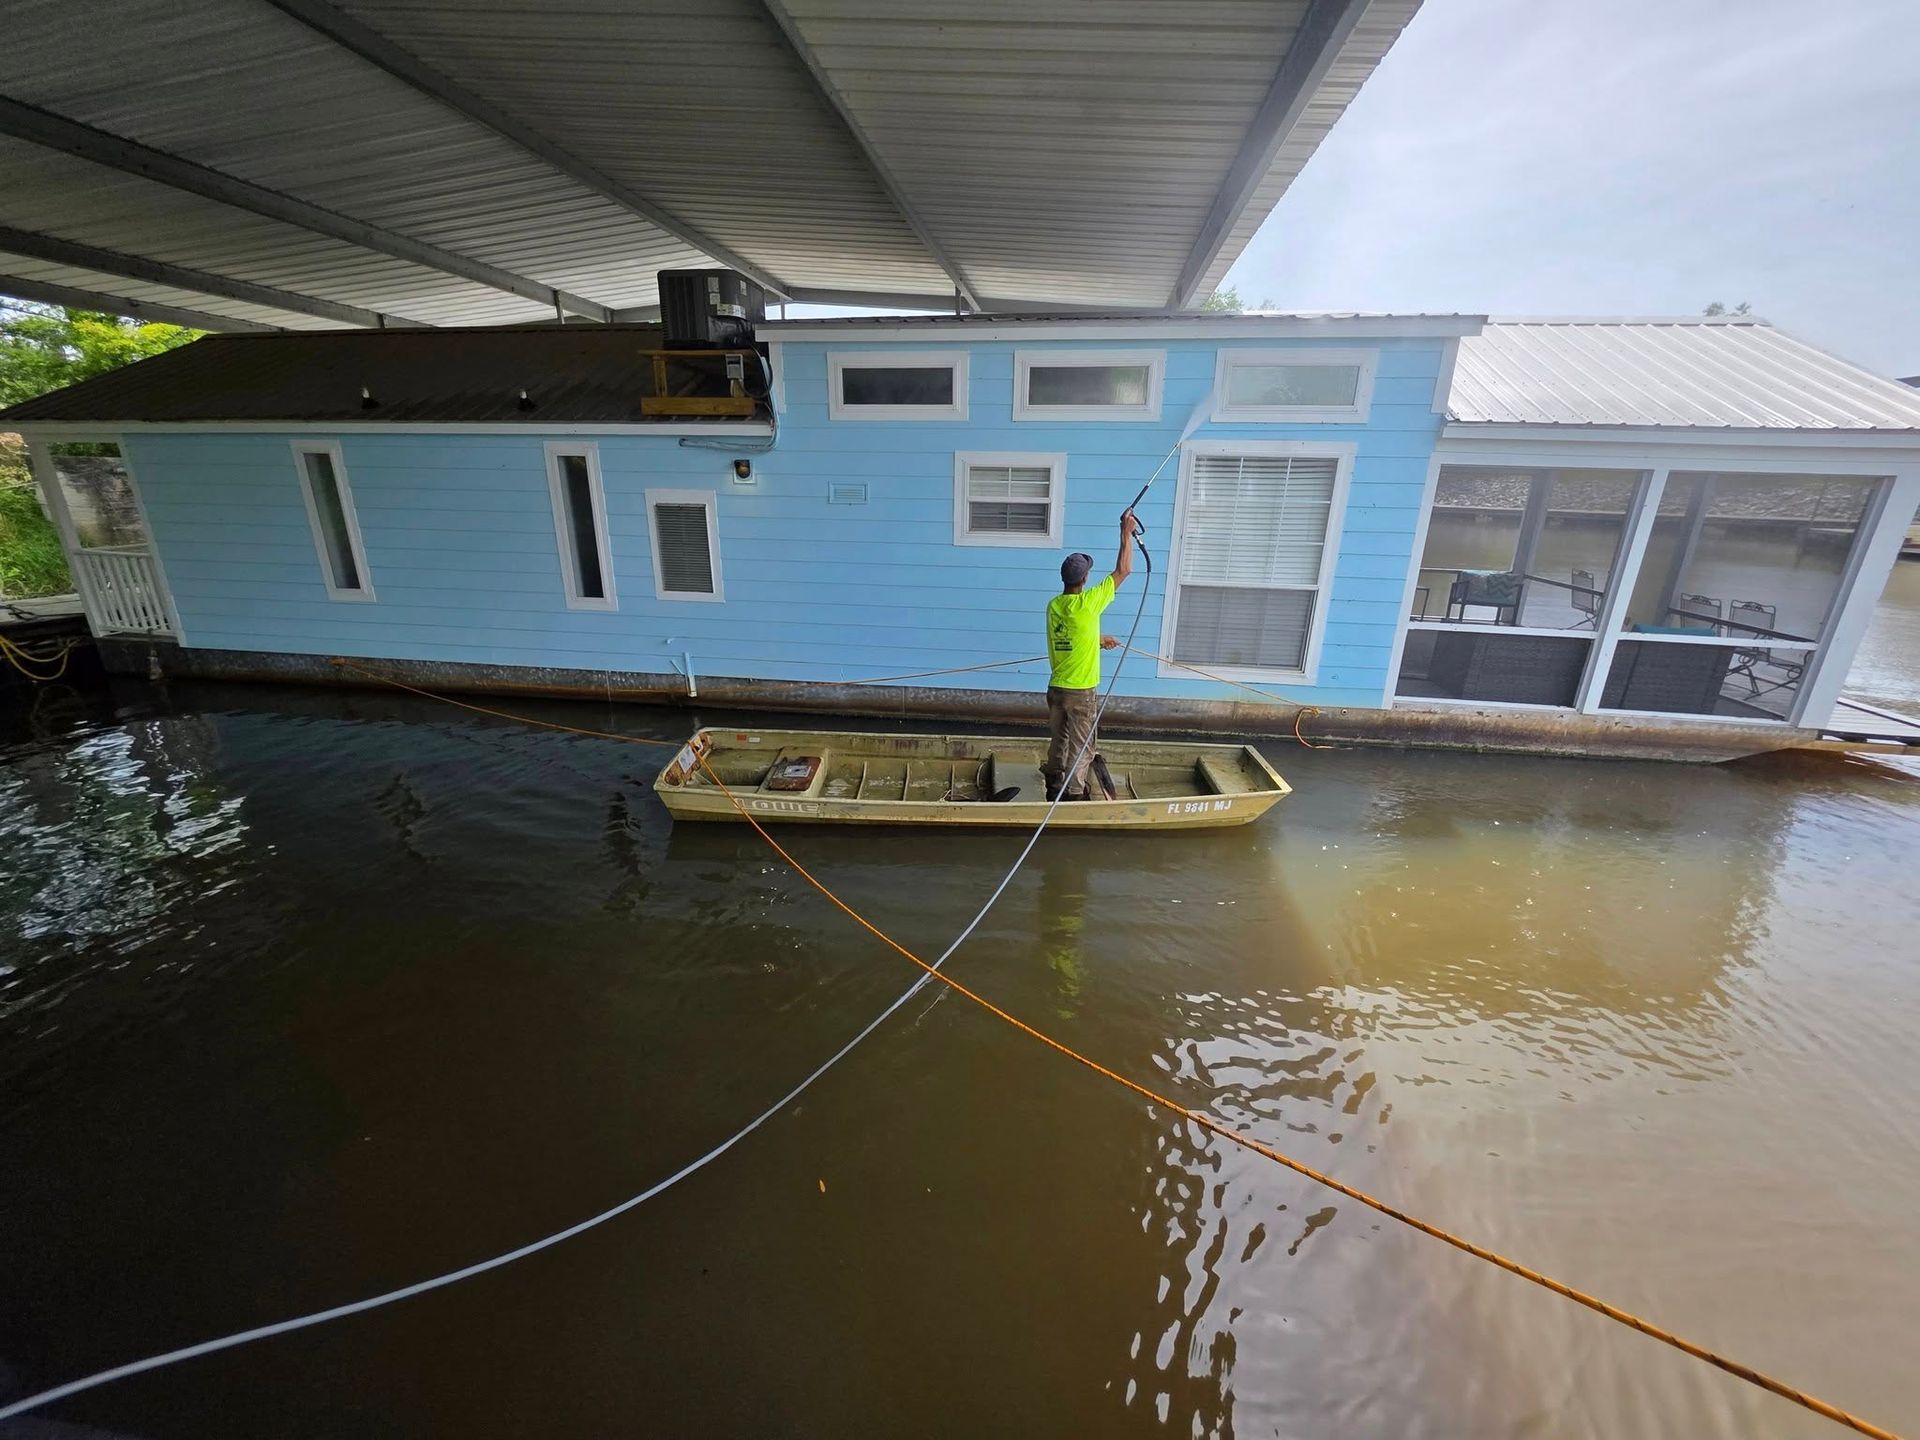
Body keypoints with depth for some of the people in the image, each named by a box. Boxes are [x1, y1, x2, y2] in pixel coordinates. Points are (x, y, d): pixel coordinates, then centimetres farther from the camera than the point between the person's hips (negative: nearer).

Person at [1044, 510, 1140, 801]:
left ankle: (1053, 786, 32)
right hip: (1082, 692, -6)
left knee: (1058, 741, 20)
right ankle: (1074, 795, 15)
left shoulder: (1053, 605, 1)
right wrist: (1126, 533, -2)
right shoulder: (1087, 604, -19)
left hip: (1056, 688, 6)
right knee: (1081, 748, 7)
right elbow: (1123, 571, -12)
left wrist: (1099, 639, 32)